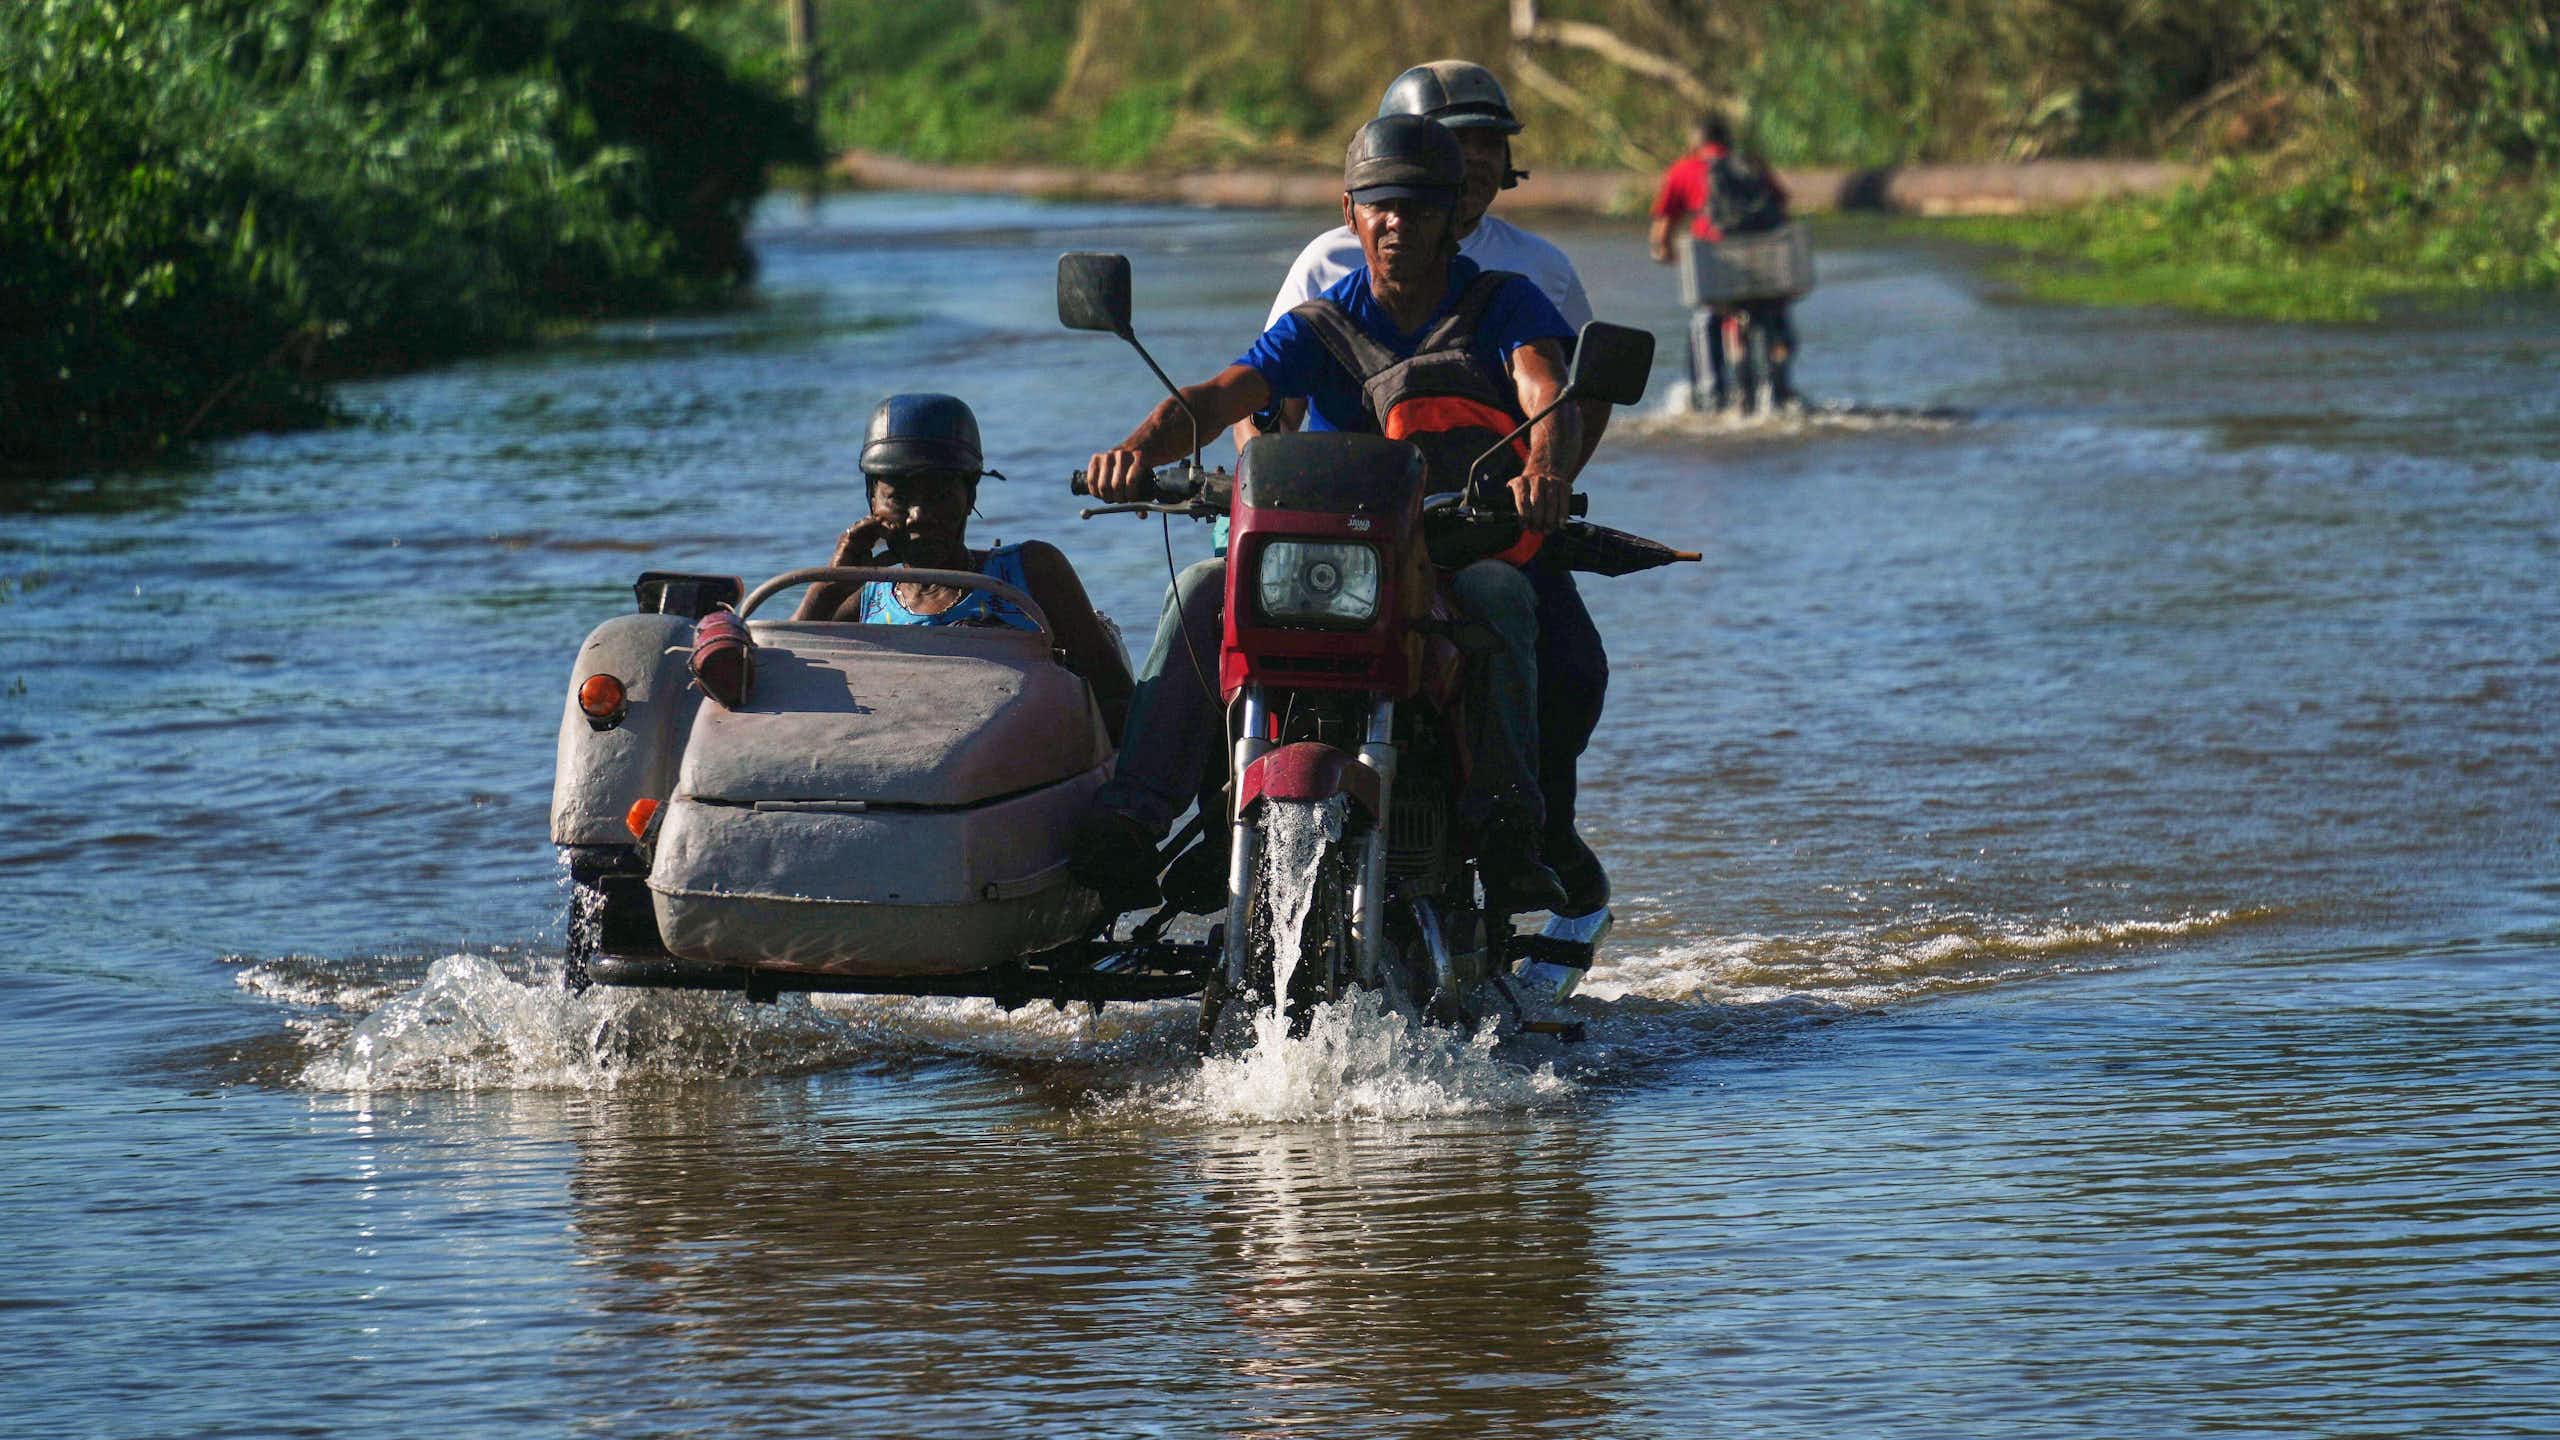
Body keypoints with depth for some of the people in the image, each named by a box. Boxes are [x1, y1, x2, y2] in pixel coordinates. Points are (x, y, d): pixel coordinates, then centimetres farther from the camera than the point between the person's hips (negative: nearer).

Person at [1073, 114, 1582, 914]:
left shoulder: (1504, 304, 4)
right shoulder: (1323, 325, 9)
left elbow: (1548, 397, -16)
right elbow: (1221, 397, -8)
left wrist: (1546, 471, -43)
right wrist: (1140, 447, -32)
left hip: (1471, 541, -2)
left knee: (1497, 593, -38)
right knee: (1204, 590, -23)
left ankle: (1505, 821, -37)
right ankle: (1134, 811, -31)